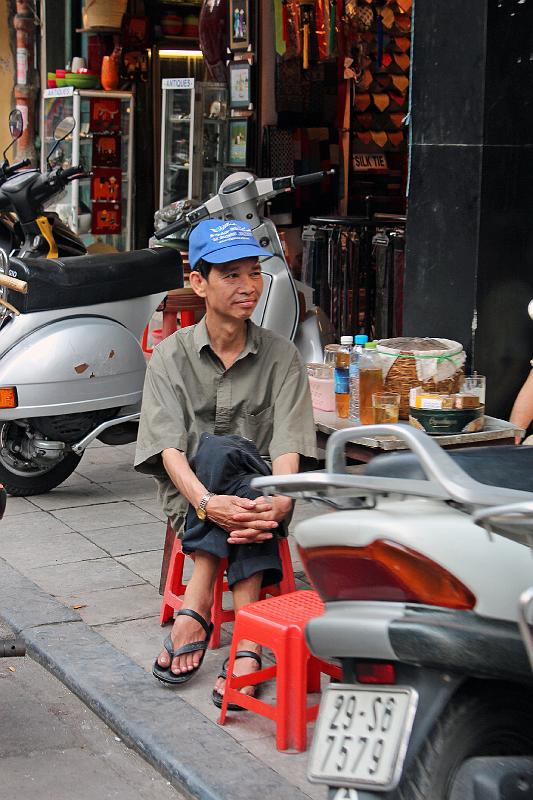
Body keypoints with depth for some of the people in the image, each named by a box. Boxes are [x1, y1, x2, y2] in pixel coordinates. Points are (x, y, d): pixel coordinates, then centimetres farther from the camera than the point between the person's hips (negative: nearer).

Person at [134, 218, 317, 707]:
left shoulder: (281, 356, 3)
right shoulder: (172, 355, 2)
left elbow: (288, 446, -9)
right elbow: (168, 447, -11)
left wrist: (278, 502, -31)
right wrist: (206, 502, -31)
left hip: (258, 489, 0)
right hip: (190, 494, 0)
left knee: (220, 452, -33)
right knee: (221, 450, -32)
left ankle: (196, 612, -36)